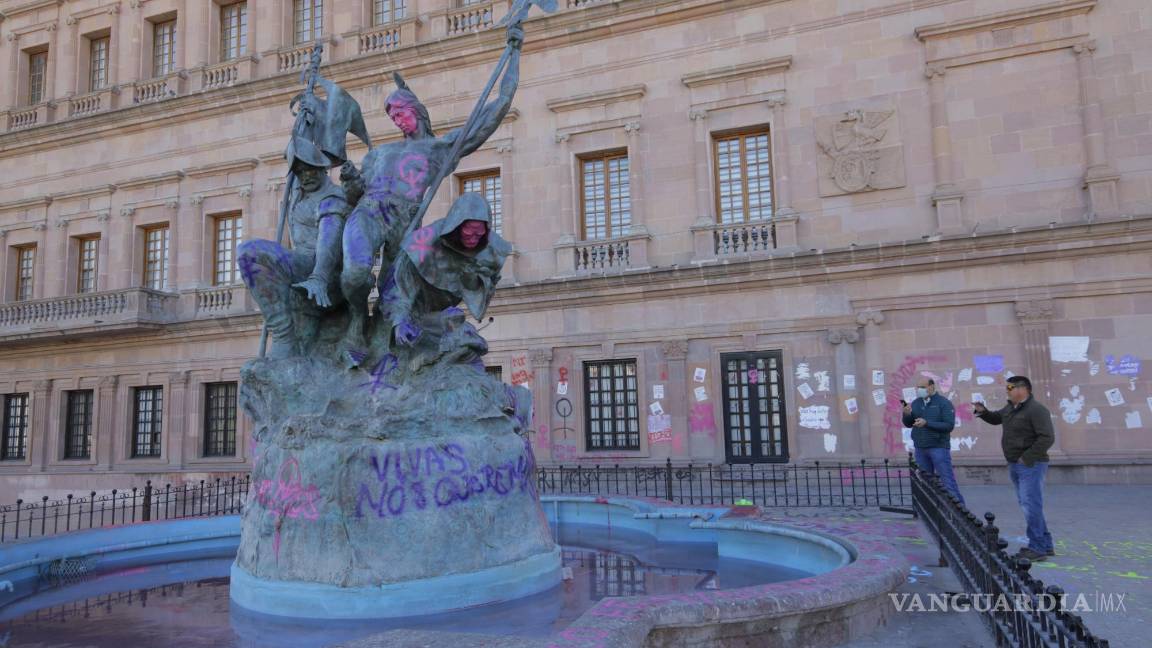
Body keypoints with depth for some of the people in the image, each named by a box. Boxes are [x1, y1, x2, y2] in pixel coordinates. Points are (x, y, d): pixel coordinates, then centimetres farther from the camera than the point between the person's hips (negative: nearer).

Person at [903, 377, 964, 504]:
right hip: (920, 449, 5)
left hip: (939, 447, -5)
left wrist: (927, 423, -23)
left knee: (947, 481, -4)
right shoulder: (916, 403, 8)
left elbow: (949, 426, -15)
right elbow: (908, 424, 8)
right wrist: (907, 414, -14)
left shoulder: (944, 403, -6)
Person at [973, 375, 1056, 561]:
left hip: (1030, 465, -9)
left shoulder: (1036, 410, -15)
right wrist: (982, 411, 9)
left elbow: (1047, 438, -21)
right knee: (1028, 506, 14)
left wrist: (1027, 458, -20)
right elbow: (995, 419, 30)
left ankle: (1037, 548, -1)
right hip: (1015, 465, 9)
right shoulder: (1010, 408, 13)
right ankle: (1045, 545, 24)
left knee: (1031, 506, -8)